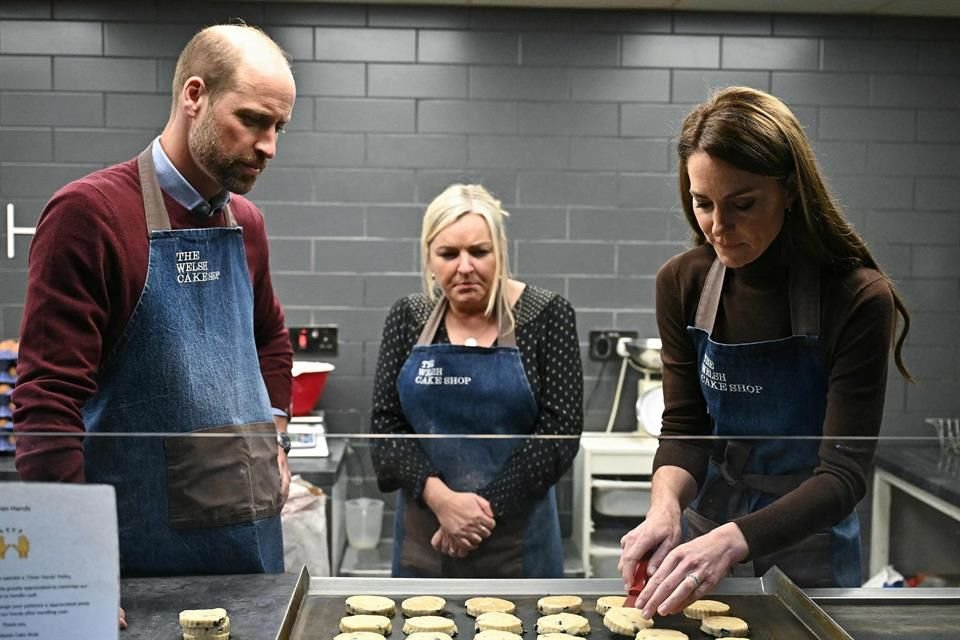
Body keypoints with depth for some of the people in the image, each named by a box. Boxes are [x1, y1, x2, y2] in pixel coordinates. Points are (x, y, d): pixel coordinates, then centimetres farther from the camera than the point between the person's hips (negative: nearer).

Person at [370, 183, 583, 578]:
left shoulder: (546, 316, -7)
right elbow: (385, 424, -1)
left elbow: (560, 429, -10)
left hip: (516, 539, -2)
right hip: (423, 537, 3)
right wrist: (439, 496, -16)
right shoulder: (408, 318, 2)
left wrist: (486, 507, -15)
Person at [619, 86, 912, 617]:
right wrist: (666, 507, -28)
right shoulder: (682, 284, -10)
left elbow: (844, 472, -24)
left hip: (806, 549, -3)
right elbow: (683, 429, -7)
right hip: (706, 533, 3)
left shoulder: (857, 299, -22)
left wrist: (732, 540, -39)